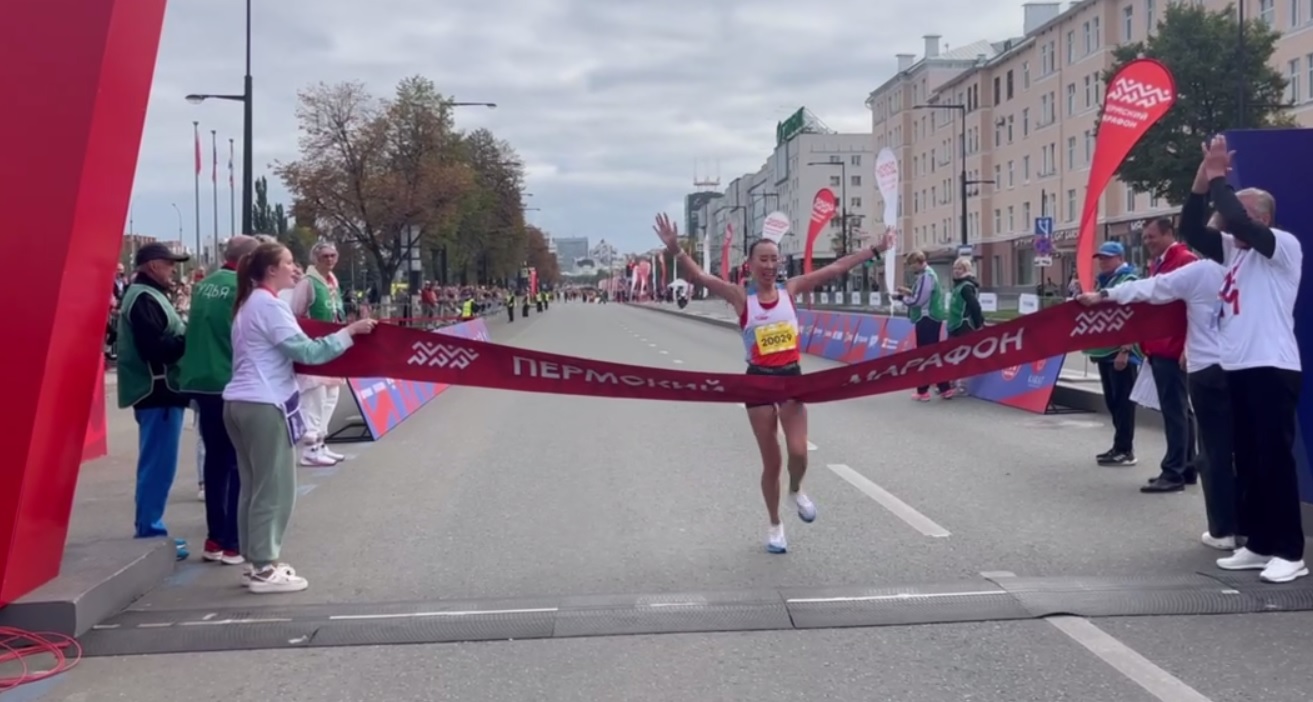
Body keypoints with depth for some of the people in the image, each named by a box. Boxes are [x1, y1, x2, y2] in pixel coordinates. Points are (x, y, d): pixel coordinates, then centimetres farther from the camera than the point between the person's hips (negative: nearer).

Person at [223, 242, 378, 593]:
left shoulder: (250, 304, 18)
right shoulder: (268, 305, -12)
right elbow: (306, 352, -18)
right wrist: (349, 332, -13)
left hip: (241, 403, 10)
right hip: (264, 405, -10)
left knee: (255, 486, 13)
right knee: (274, 488, -3)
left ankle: (257, 561, 20)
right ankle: (264, 568, 1)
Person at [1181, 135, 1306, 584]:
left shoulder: (1283, 246, -8)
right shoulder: (1232, 250, 14)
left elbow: (1240, 222, -23)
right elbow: (1192, 228, 6)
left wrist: (1219, 178, -12)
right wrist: (1203, 179, -4)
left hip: (1273, 369, -8)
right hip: (1238, 369, 8)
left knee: (1276, 459, -6)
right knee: (1247, 461, 11)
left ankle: (1290, 552, 0)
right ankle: (1259, 544, 19)